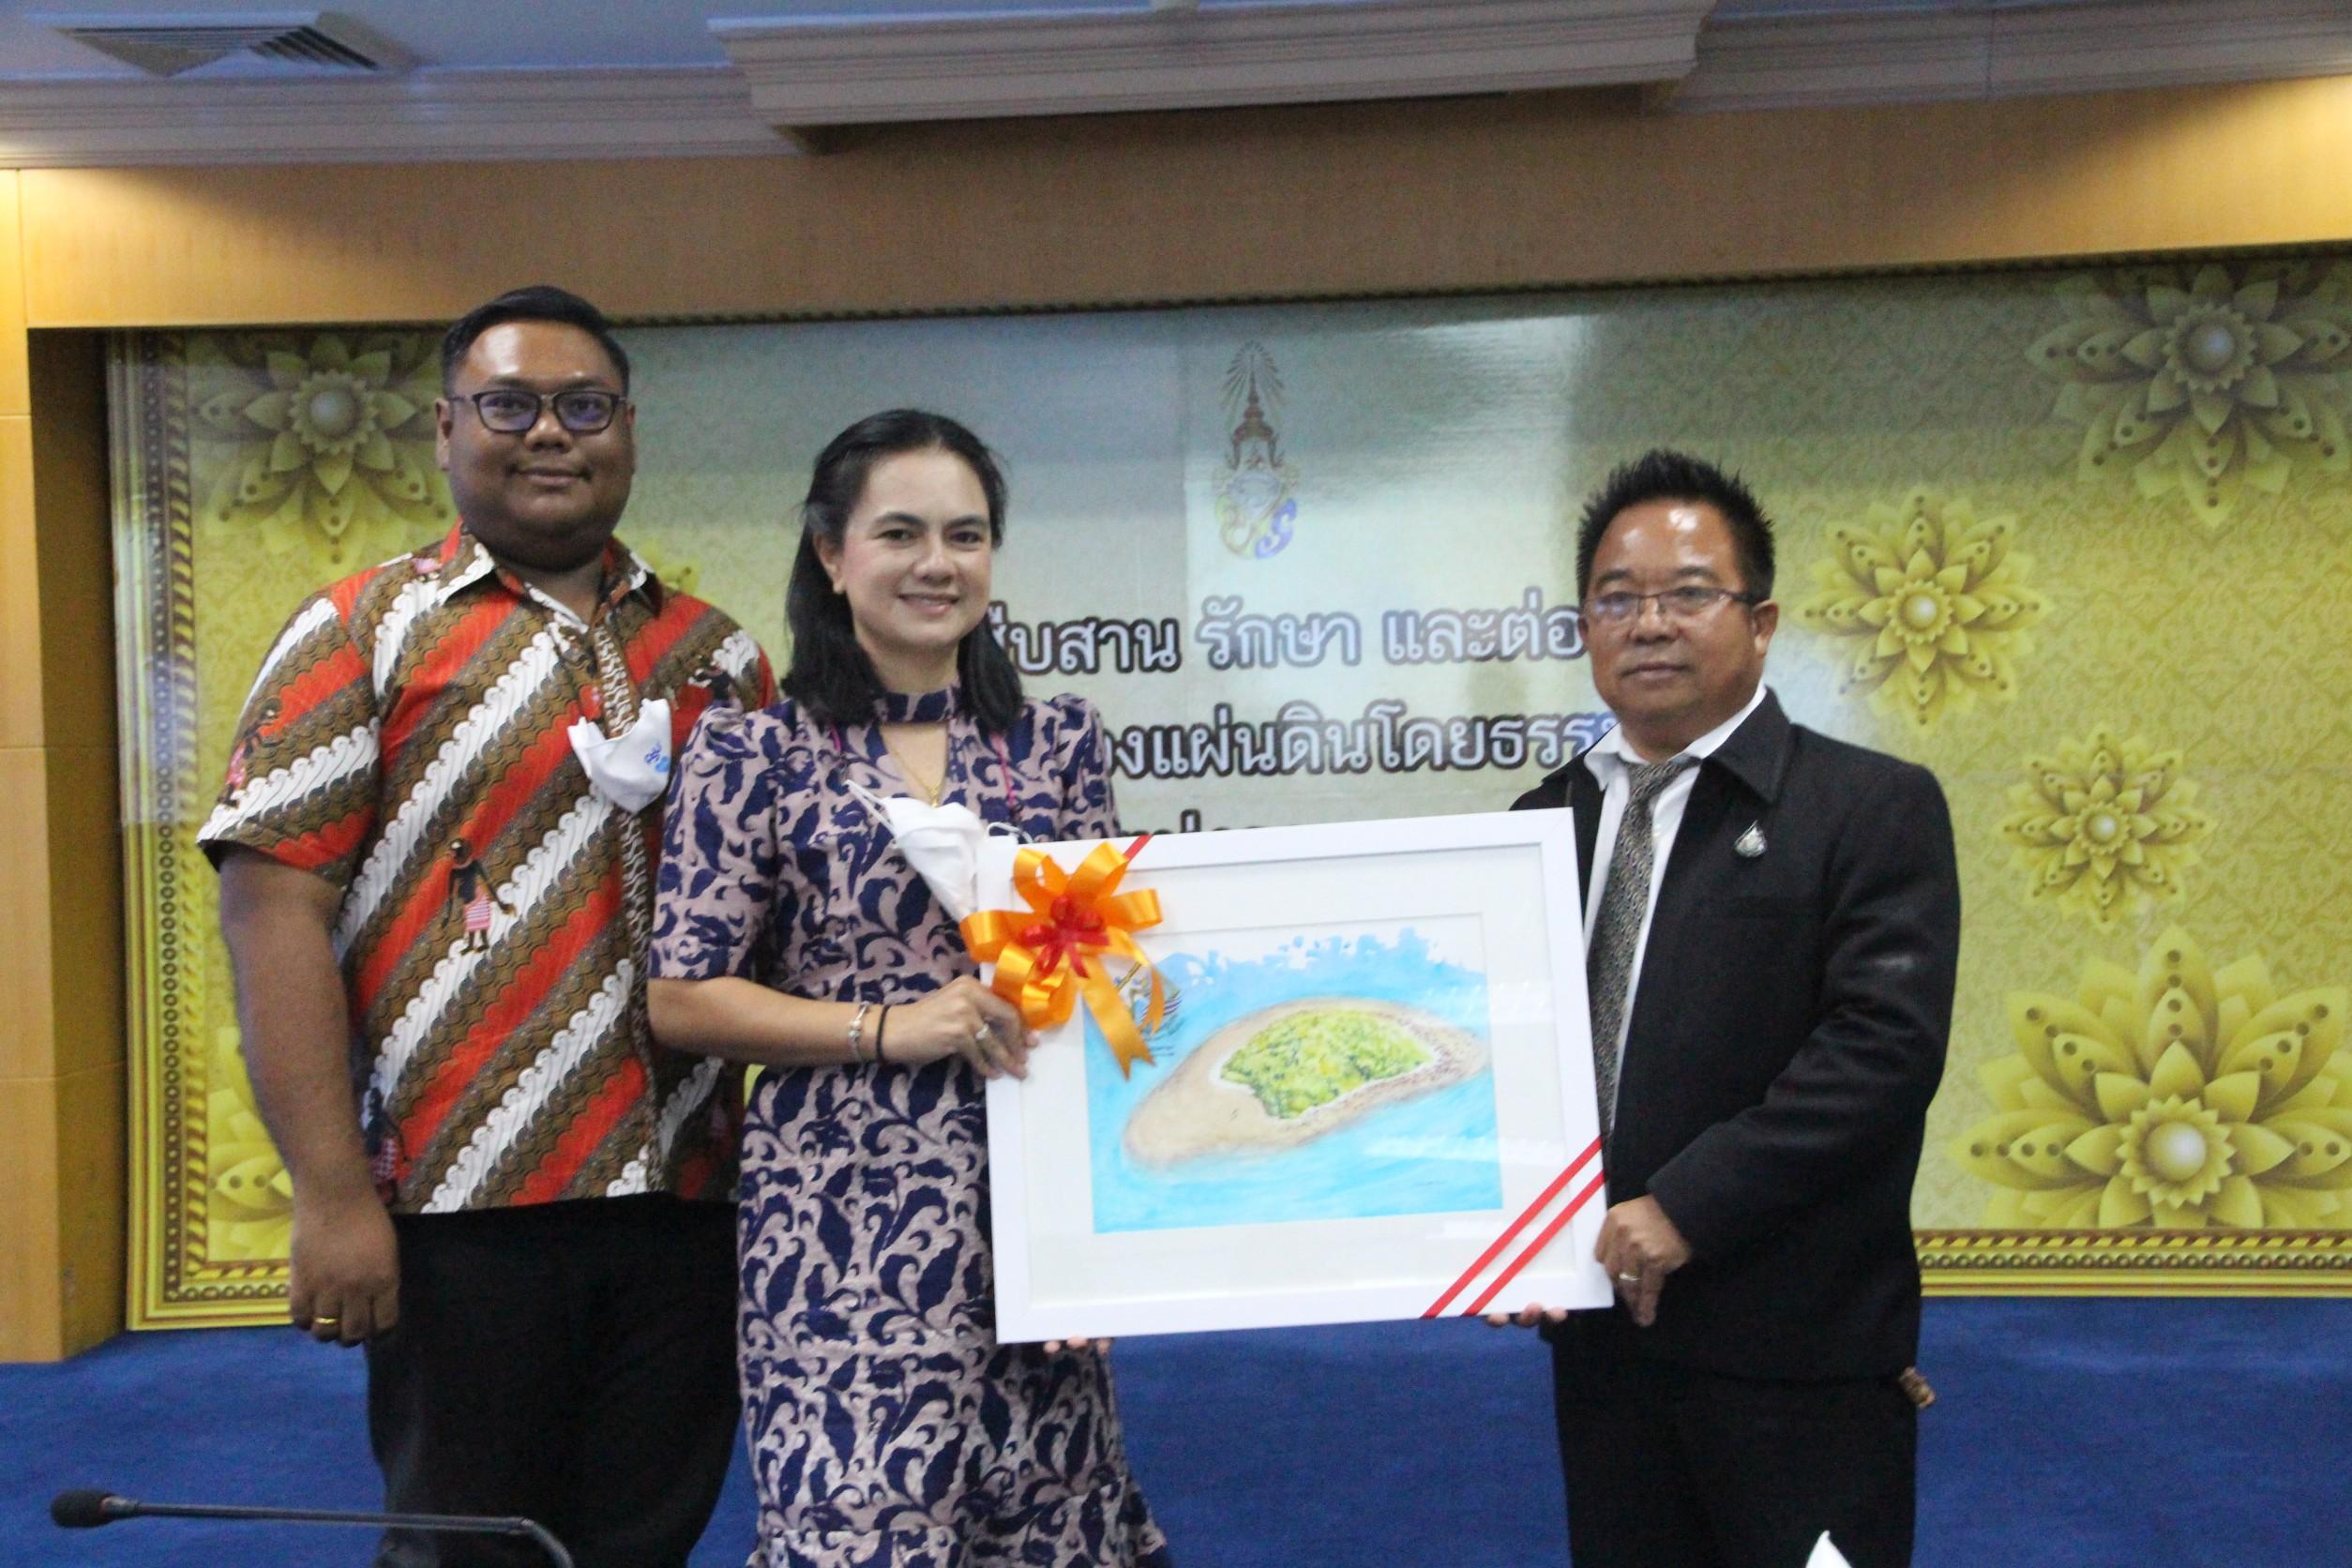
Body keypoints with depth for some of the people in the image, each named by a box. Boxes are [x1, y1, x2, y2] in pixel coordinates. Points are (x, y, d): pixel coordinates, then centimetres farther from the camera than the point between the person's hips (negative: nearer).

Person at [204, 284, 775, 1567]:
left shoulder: (715, 656, 12)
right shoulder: (362, 634, 1)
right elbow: (275, 904, -7)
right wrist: (330, 1192, -14)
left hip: (688, 1204, 4)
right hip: (462, 1210, -3)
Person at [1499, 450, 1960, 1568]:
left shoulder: (1873, 807, -6)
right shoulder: (1549, 818, 10)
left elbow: (1885, 1045, -17)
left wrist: (1685, 1207, -19)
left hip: (1797, 1349, -4)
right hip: (1601, 1326, 5)